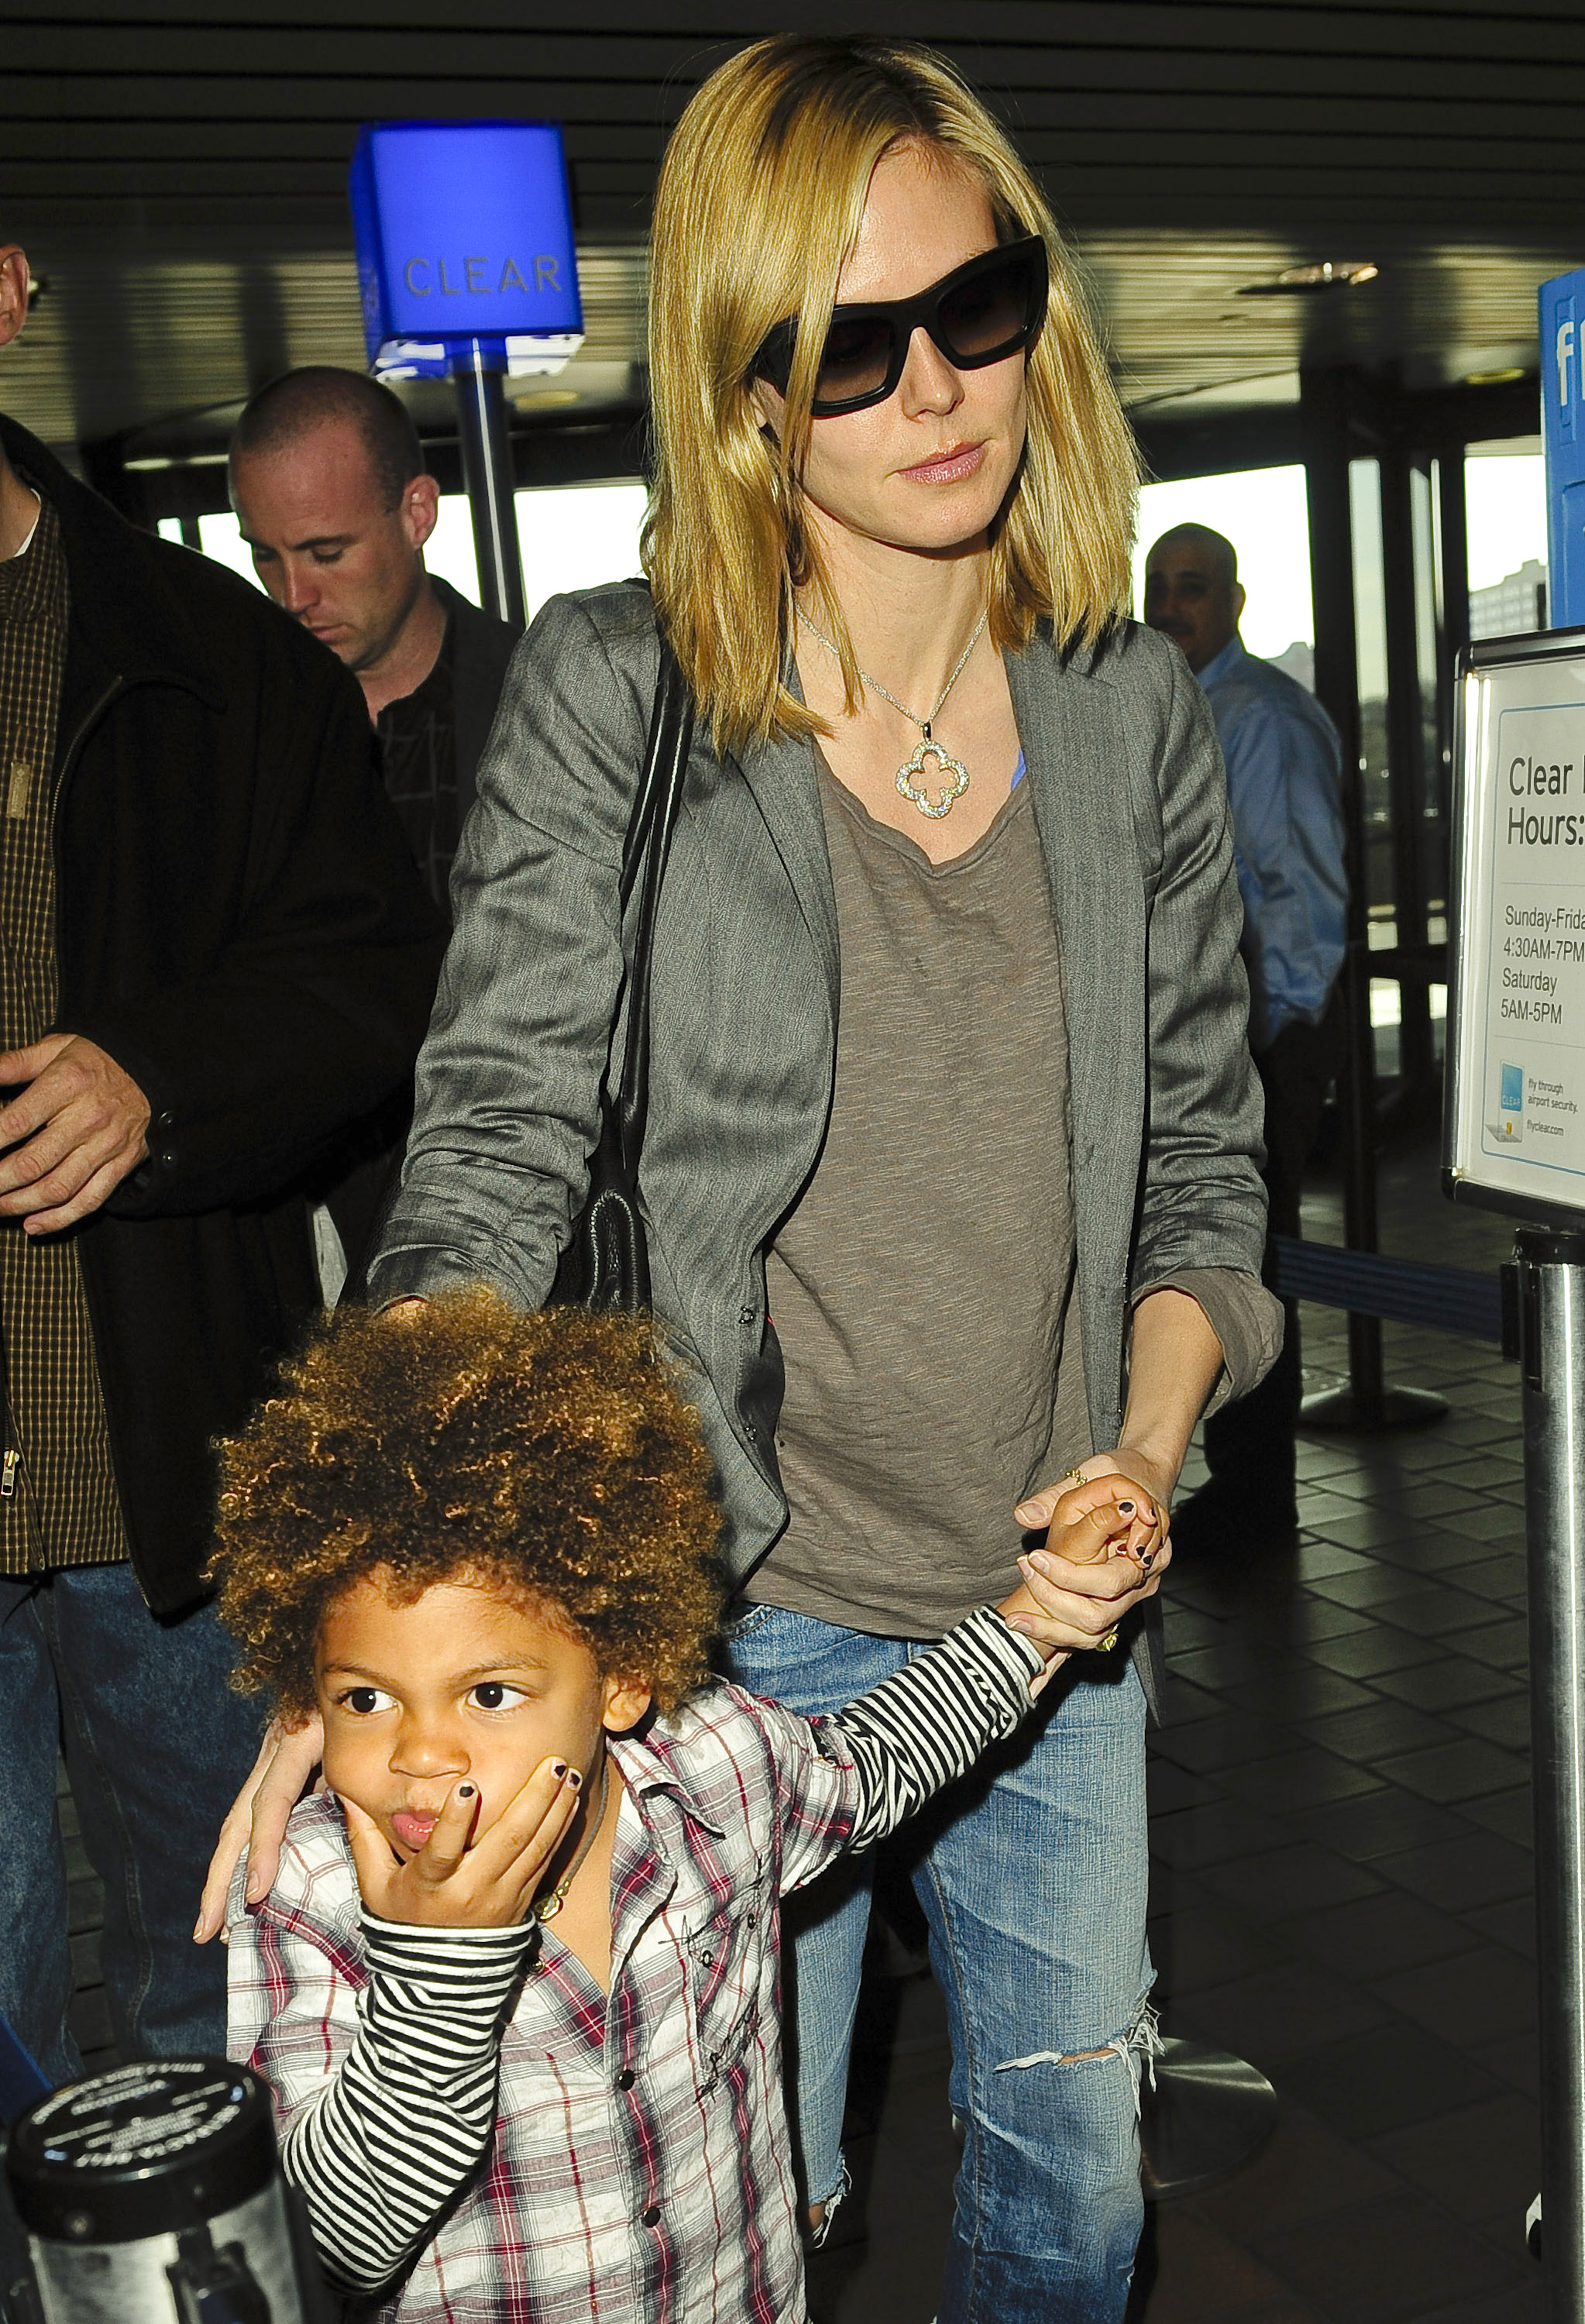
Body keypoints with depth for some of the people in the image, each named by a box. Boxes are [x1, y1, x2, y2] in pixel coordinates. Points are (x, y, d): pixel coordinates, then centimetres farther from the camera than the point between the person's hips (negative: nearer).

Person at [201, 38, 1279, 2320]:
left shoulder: (1135, 706, 0)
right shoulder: (609, 695, -11)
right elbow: (493, 1154, -15)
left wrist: (1151, 1448, -9)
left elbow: (1200, 1145, 7)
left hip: (1059, 1606, 4)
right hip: (738, 1609, -3)